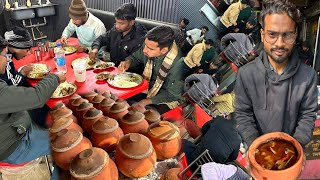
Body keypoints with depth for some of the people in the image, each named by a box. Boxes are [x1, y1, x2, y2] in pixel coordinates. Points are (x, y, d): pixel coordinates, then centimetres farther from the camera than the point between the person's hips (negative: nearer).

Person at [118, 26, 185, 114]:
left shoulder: (177, 64, -32)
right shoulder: (149, 45, -16)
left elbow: (172, 95, -19)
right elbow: (136, 57, 7)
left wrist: (147, 101, -20)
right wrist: (128, 62, -15)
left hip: (164, 100, -5)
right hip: (146, 88, 6)